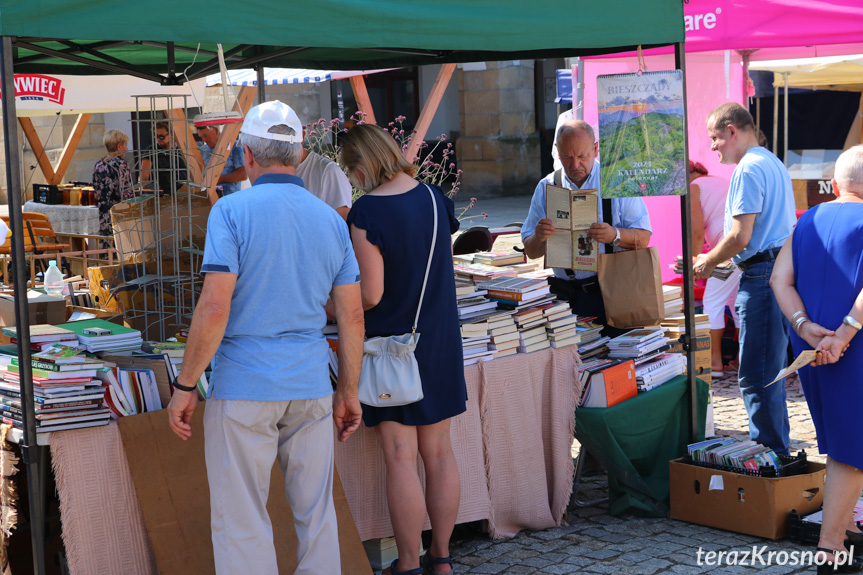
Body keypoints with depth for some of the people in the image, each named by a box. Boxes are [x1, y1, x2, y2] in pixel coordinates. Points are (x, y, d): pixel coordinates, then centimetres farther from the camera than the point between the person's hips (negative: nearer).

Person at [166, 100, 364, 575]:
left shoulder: (232, 211, -10)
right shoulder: (331, 221, 6)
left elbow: (214, 309, -17)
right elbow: (352, 317, 6)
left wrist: (184, 387, -8)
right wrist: (348, 392, 15)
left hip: (243, 389, -5)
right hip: (310, 390, 5)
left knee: (240, 522, 3)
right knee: (316, 515, 14)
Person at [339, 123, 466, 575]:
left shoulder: (366, 213, -17)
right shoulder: (434, 198, 2)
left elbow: (370, 295, -17)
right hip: (440, 341, 6)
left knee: (400, 458, 1)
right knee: (439, 452, 12)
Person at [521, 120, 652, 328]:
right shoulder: (546, 187, 10)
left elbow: (643, 238, -1)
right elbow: (531, 252, 9)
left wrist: (614, 235, -21)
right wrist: (538, 238, -14)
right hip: (566, 294, 2)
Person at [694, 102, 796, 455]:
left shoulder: (749, 169, -12)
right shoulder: (774, 164, 20)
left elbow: (740, 236, -18)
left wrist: (706, 263, -2)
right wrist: (716, 261, 22)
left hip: (763, 276, -11)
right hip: (783, 269, 11)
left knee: (757, 376, -7)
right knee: (770, 371, 16)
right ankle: (778, 450, 24)